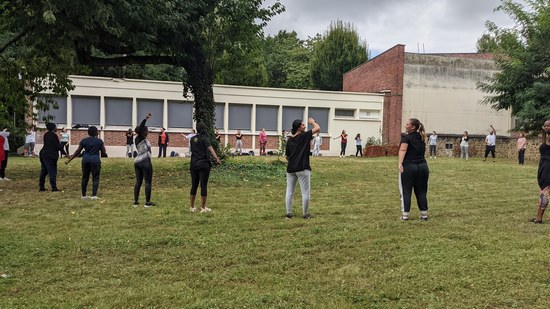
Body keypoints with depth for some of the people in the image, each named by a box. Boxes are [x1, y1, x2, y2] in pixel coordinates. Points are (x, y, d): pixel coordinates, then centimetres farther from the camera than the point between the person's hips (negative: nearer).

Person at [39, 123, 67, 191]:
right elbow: (57, 145, -14)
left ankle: (41, 187, 19)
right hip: (50, 156, -9)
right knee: (52, 171, -4)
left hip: (44, 154, 9)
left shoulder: (46, 134, 13)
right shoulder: (53, 135, -14)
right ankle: (54, 188, -3)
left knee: (44, 171, 14)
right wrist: (64, 153, -4)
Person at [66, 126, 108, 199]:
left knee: (85, 177, 13)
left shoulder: (84, 141, 5)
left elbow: (77, 152, 5)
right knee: (95, 178, 3)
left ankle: (84, 195, 18)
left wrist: (69, 159, 13)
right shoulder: (99, 141, 0)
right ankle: (94, 195, -5)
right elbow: (104, 153, 1)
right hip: (95, 160, -3)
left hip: (86, 160, 3)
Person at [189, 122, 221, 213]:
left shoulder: (192, 139, 10)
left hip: (194, 164, 6)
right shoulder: (204, 138, -8)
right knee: (203, 186, 0)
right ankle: (203, 207, 3)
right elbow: (210, 148, -24)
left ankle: (192, 207, 16)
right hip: (204, 164, -6)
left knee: (194, 186, 12)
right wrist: (216, 158, -36)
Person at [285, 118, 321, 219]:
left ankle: (288, 213, 13)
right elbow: (318, 128, -7)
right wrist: (312, 122, 11)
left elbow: (287, 156, 14)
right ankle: (305, 214, 11)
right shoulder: (304, 136, -8)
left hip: (290, 169, 6)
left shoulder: (290, 140, 9)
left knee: (289, 191, 11)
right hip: (302, 169, -6)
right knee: (305, 192, 5)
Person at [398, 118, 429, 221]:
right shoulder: (421, 138, 15)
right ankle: (424, 215, 13)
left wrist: (400, 163, -31)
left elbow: (403, 150, -21)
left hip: (408, 167, -6)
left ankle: (405, 215, 0)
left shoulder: (406, 137, -6)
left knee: (406, 192, 1)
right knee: (421, 192, 11)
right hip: (423, 166, 6)